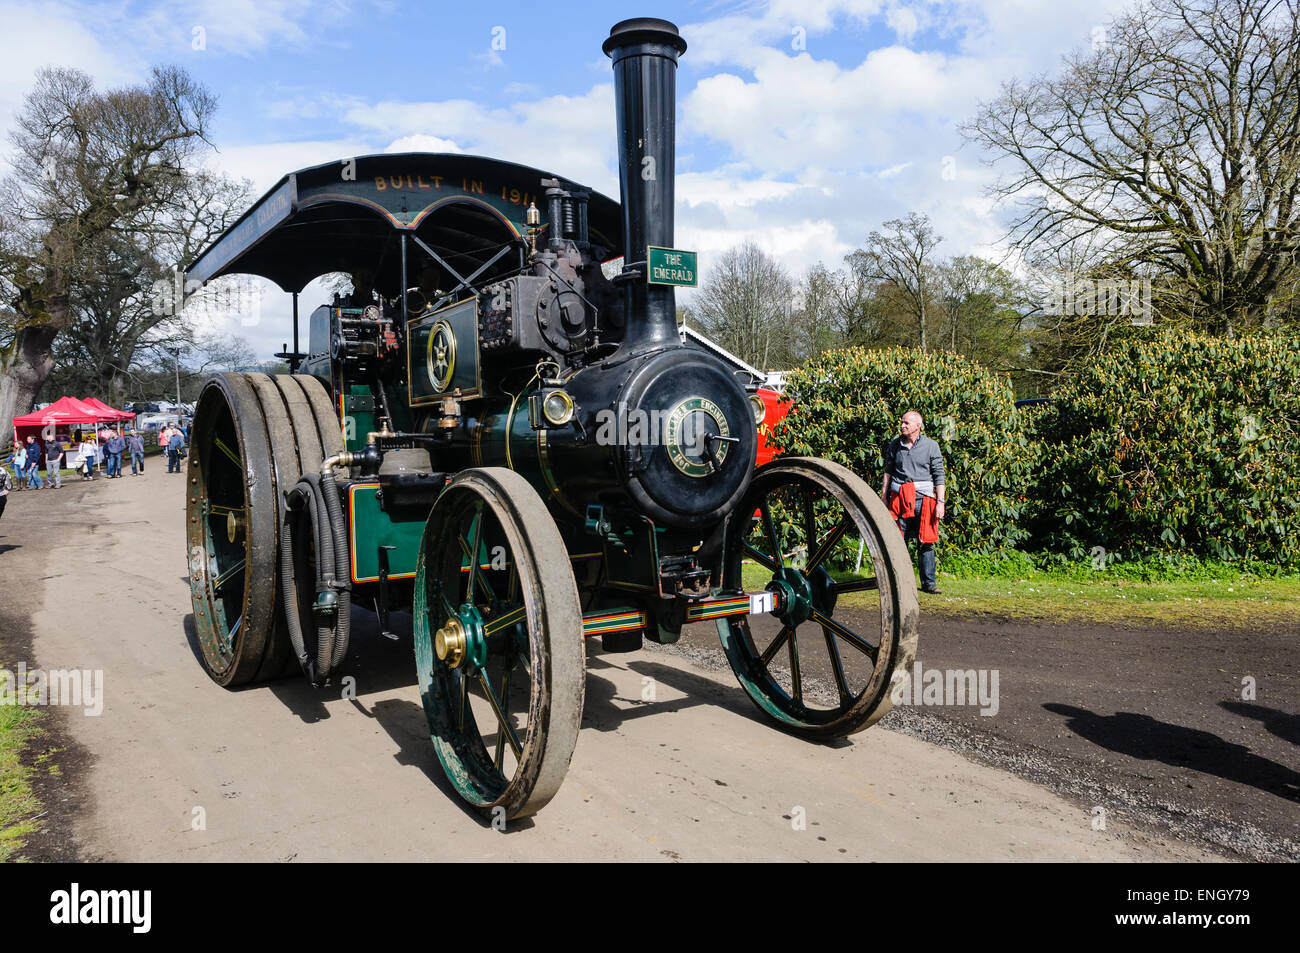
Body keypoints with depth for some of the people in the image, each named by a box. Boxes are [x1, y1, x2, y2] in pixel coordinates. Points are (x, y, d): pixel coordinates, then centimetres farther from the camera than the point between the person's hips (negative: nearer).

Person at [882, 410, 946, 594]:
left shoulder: (931, 446, 1)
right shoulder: (895, 445, 9)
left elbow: (939, 476, 1)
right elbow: (888, 471, 18)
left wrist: (940, 502, -6)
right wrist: (883, 496, 15)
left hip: (923, 498, -2)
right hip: (899, 497, 2)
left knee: (925, 543, 1)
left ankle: (928, 582, 8)